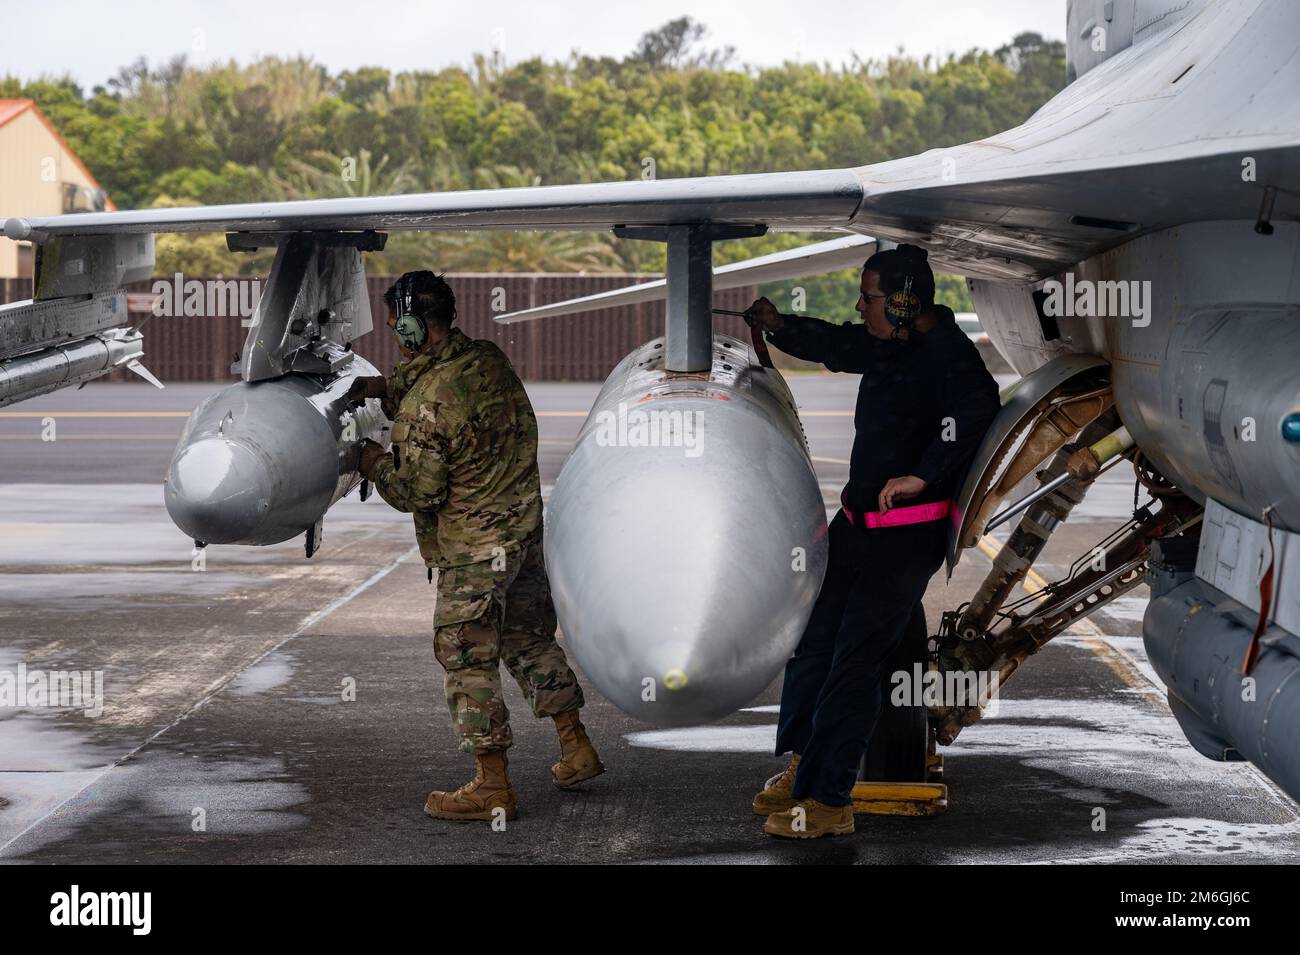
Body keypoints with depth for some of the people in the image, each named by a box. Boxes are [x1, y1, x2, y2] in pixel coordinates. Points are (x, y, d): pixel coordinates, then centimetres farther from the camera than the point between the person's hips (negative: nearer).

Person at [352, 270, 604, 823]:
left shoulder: (427, 401, -24)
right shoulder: (489, 360, 2)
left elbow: (418, 491, -18)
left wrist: (376, 463, -1)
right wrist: (380, 389, 10)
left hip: (472, 547, -8)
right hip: (525, 526, 8)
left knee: (468, 658, 2)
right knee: (529, 638, 21)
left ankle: (492, 786, 8)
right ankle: (576, 749, 28)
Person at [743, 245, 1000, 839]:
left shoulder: (947, 356, -18)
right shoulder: (887, 345, 10)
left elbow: (975, 407, -37)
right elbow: (834, 345, 30)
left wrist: (922, 476, -35)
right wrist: (778, 326, 21)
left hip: (907, 535, -9)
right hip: (858, 521, 9)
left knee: (854, 662, -8)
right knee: (812, 637, 14)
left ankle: (829, 801, -2)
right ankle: (801, 765, 27)